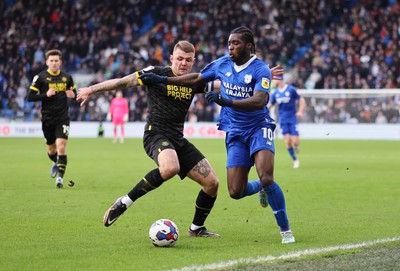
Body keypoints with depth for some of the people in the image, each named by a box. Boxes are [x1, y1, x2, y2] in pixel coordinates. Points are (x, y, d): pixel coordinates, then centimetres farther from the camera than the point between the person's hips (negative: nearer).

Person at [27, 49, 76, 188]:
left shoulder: (67, 77, 4)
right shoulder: (40, 77, -4)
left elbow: (74, 91, 19)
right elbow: (30, 97, -6)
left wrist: (73, 95, -5)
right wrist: (46, 95, -19)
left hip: (63, 118, 0)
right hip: (47, 118, 0)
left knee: (61, 146, -16)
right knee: (51, 149, 13)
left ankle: (60, 176, -12)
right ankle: (56, 163, 46)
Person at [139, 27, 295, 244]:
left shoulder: (260, 69, -13)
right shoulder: (222, 64, 4)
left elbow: (259, 101, -28)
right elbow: (196, 79, 19)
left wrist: (226, 101, -38)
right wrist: (162, 80, 17)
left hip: (259, 127, -5)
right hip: (235, 132, 5)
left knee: (266, 178, -25)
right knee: (235, 192, -6)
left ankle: (285, 230, -8)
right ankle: (261, 188, 31)